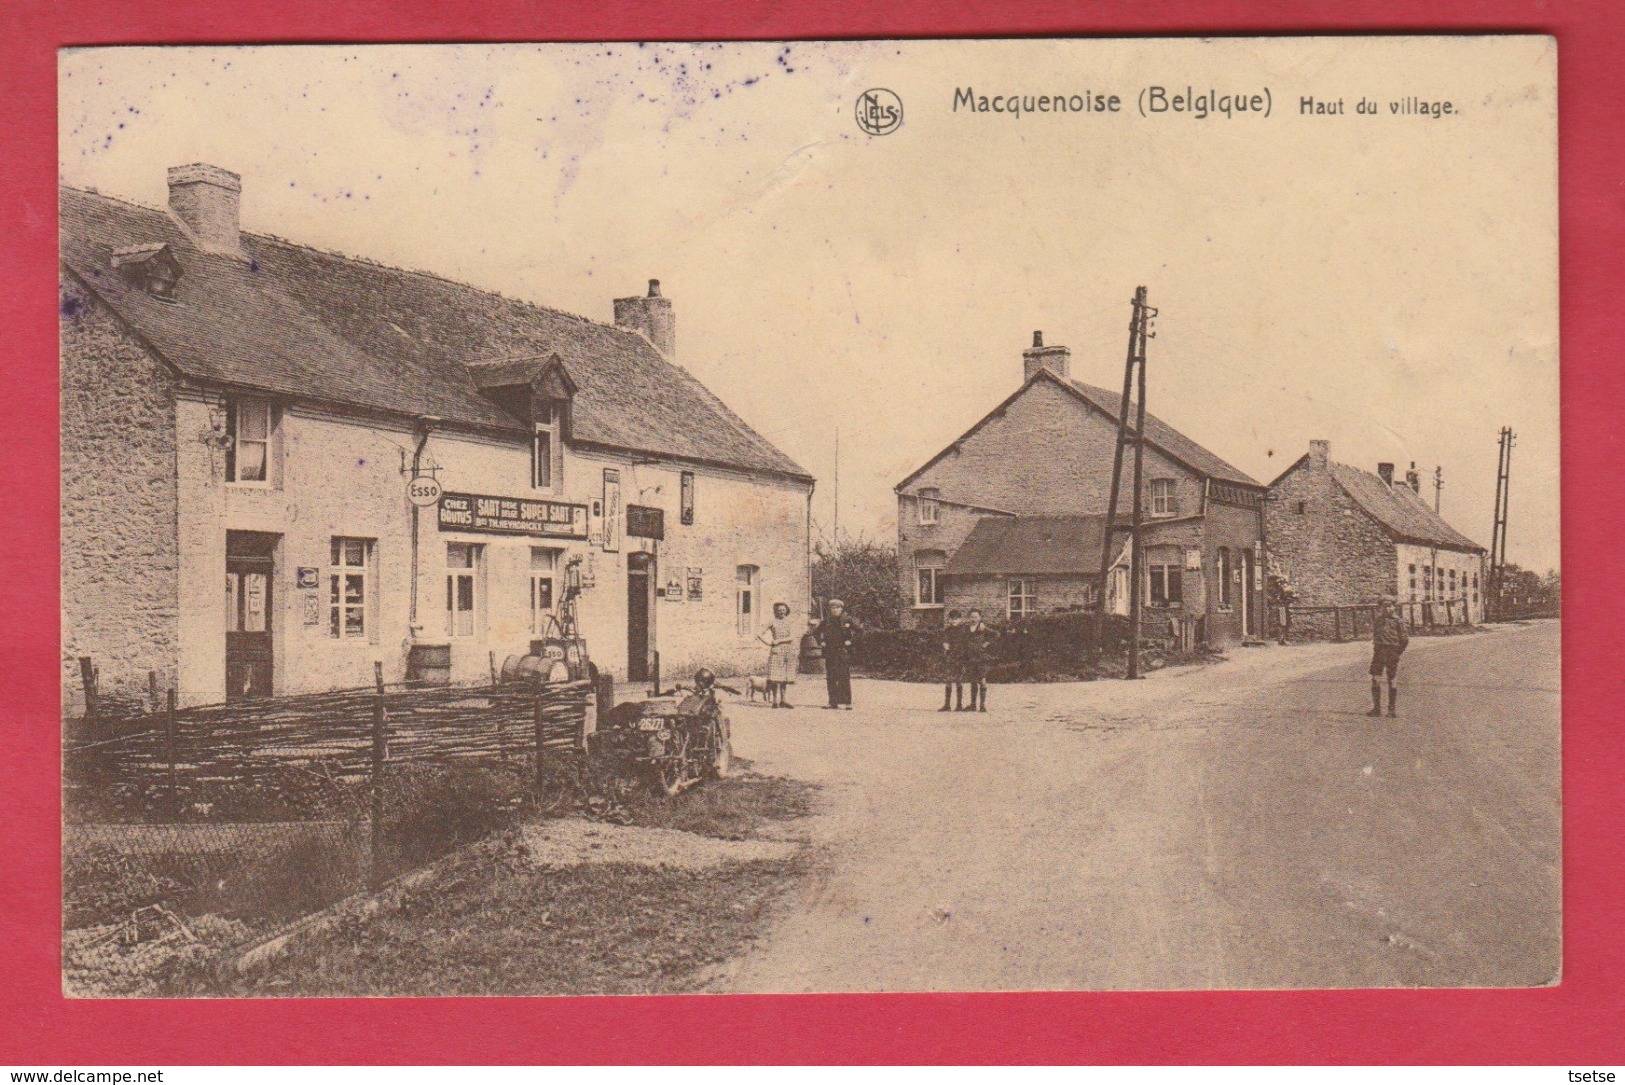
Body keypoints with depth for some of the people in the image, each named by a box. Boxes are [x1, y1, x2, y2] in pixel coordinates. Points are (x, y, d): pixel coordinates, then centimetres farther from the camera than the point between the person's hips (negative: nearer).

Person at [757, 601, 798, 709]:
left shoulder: (788, 623, 13)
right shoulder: (773, 623, 6)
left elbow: (792, 638, 0)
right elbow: (759, 635, 4)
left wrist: (779, 641, -8)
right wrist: (770, 643, -2)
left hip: (788, 652, 3)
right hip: (776, 652, -3)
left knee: (786, 678, 3)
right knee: (774, 677, -8)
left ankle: (784, 700, 7)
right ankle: (774, 701, -8)